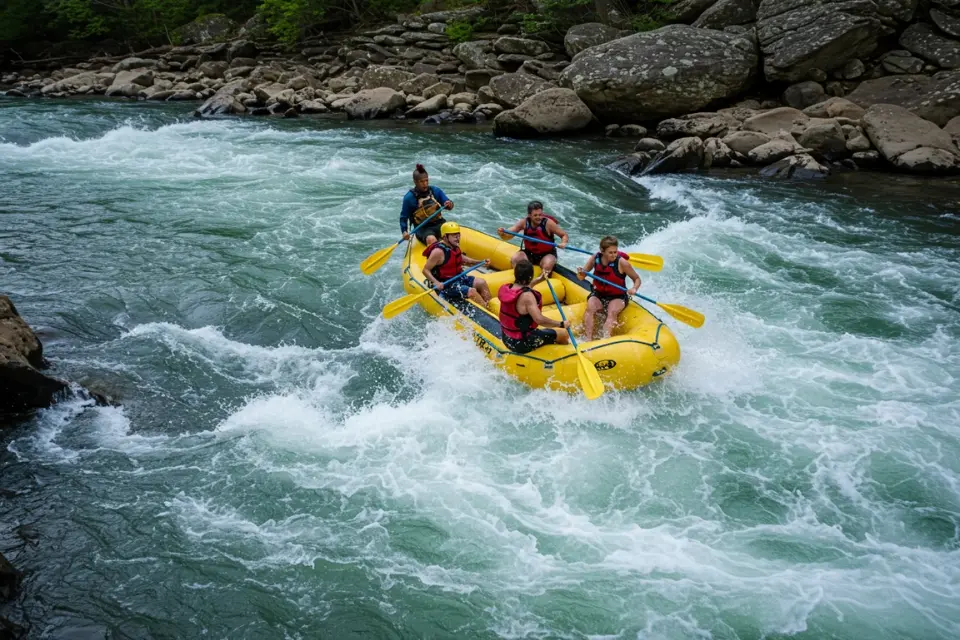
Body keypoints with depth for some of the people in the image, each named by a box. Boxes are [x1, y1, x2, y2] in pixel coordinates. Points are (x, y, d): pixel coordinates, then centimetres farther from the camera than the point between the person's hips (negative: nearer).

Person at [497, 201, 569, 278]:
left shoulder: (548, 223, -17)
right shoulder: (524, 222, -10)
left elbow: (564, 235, -8)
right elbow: (506, 236, -11)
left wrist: (563, 243, -31)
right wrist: (502, 233, -35)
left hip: (547, 254, -3)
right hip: (529, 253, 3)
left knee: (547, 265, -34)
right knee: (514, 259, -23)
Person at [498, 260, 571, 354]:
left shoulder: (506, 289, -2)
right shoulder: (527, 296, -26)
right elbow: (539, 319, -33)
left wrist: (538, 280, 30)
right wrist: (561, 324, -22)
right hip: (522, 344, -9)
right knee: (563, 335, 2)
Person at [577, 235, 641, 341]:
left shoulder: (622, 262, -13)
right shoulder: (595, 259, -6)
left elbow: (637, 279, -3)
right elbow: (581, 277, 2)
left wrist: (634, 289, -25)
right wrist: (580, 273, -23)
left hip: (618, 297, -2)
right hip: (598, 294, 3)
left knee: (612, 312, -32)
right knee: (590, 308, -27)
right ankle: (588, 339, -36)